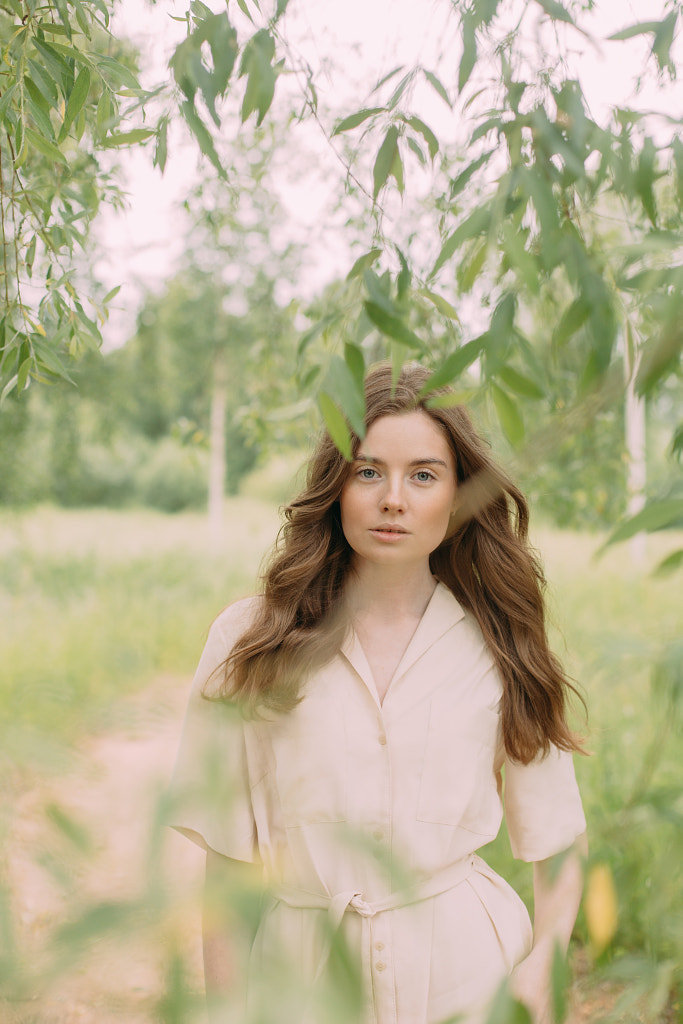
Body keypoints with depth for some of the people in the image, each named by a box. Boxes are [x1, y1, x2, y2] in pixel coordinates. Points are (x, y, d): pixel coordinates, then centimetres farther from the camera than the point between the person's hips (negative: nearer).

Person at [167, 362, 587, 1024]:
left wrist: (542, 962, -13)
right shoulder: (250, 640, -5)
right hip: (302, 969, 0)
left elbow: (557, 843, 3)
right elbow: (227, 858, -4)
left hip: (468, 961, 1)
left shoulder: (494, 647, -2)